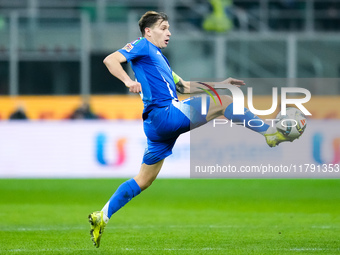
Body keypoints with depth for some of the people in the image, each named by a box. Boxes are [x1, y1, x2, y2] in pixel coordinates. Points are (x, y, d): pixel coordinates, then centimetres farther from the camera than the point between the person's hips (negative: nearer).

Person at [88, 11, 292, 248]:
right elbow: (110, 60, -11)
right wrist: (128, 81, -28)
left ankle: (102, 217, 12)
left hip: (159, 124, 10)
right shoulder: (142, 46, 2)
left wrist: (219, 84, 29)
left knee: (143, 180, 13)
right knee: (224, 102, -9)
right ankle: (272, 133, -2)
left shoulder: (160, 59, 30)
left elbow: (183, 86, 34)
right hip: (166, 113, -10)